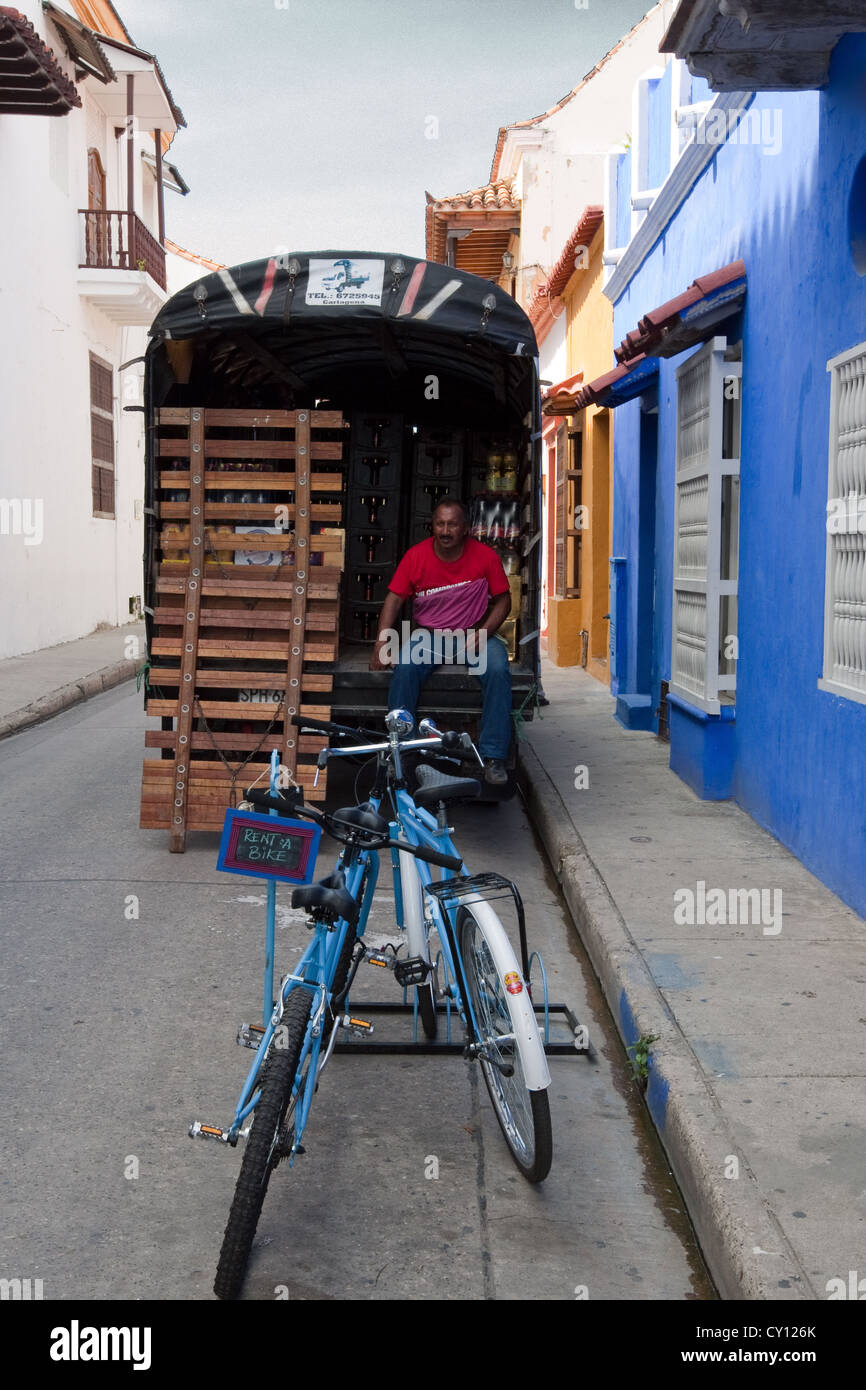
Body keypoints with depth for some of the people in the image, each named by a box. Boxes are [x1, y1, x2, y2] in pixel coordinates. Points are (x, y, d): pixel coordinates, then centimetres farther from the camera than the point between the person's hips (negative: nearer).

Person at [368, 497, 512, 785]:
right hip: (429, 633, 1)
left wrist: (483, 632, -16)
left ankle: (493, 756, -24)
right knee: (405, 668, -30)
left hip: (474, 634, 0)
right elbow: (394, 599, -4)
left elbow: (502, 600, 1)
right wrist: (382, 642, -16)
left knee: (497, 670, -30)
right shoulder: (416, 556, -6)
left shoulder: (485, 556, -6)